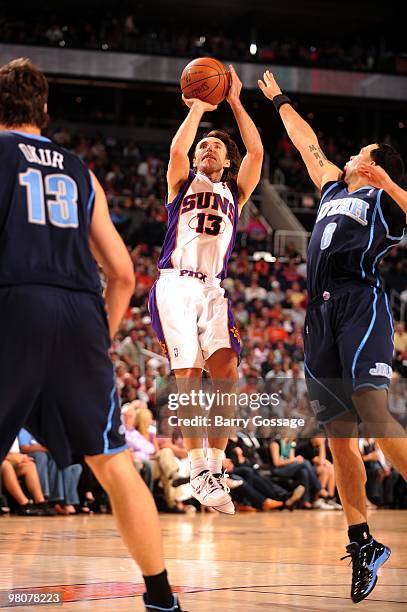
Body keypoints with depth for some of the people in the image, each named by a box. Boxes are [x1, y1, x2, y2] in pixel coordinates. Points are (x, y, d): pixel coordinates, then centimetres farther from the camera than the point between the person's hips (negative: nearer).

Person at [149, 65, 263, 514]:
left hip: (213, 288, 2)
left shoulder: (235, 192, 21)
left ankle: (214, 465, -13)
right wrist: (198, 109, 3)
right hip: (175, 283, -2)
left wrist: (233, 102, 7)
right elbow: (177, 148, -6)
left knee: (226, 368, -18)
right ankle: (197, 468, -10)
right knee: (188, 372, -16)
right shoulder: (182, 183, 17)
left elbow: (256, 151, 6)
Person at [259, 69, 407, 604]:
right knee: (339, 435, 2)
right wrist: (278, 100, 50)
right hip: (322, 313, 7)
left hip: (361, 303, -7)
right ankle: (362, 544, 4)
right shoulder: (333, 189, 27)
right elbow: (306, 143, 41)